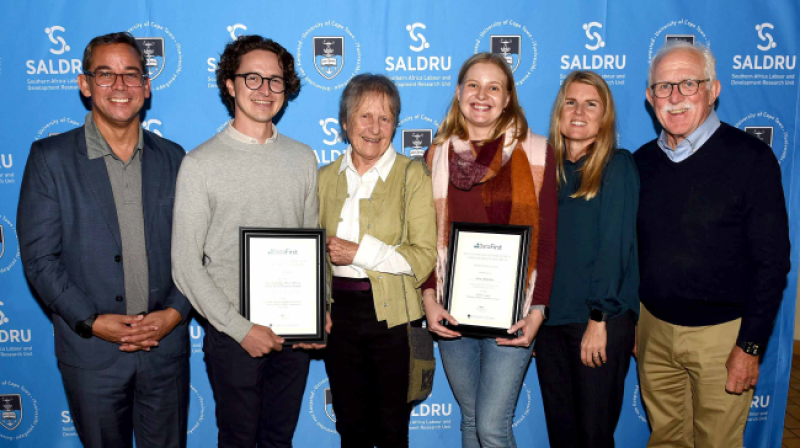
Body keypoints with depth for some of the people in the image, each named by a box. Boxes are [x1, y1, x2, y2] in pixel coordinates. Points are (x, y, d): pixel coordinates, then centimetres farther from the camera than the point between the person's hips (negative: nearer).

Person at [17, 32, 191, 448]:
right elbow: (38, 256, -6)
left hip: (166, 347, 2)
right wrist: (91, 322, -14)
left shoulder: (172, 158, 4)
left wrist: (175, 312, -8)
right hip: (90, 353, -2)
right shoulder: (50, 157, -3)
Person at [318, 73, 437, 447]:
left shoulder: (412, 175, -4)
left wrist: (360, 252, -16)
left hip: (392, 317, -3)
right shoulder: (326, 178, 8)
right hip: (338, 314, 4)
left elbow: (425, 257, -11)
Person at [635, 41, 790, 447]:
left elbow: (772, 261, -10)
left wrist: (751, 346, -12)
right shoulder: (642, 162, 3)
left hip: (721, 333, -3)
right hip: (653, 327, 4)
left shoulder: (751, 158, -9)